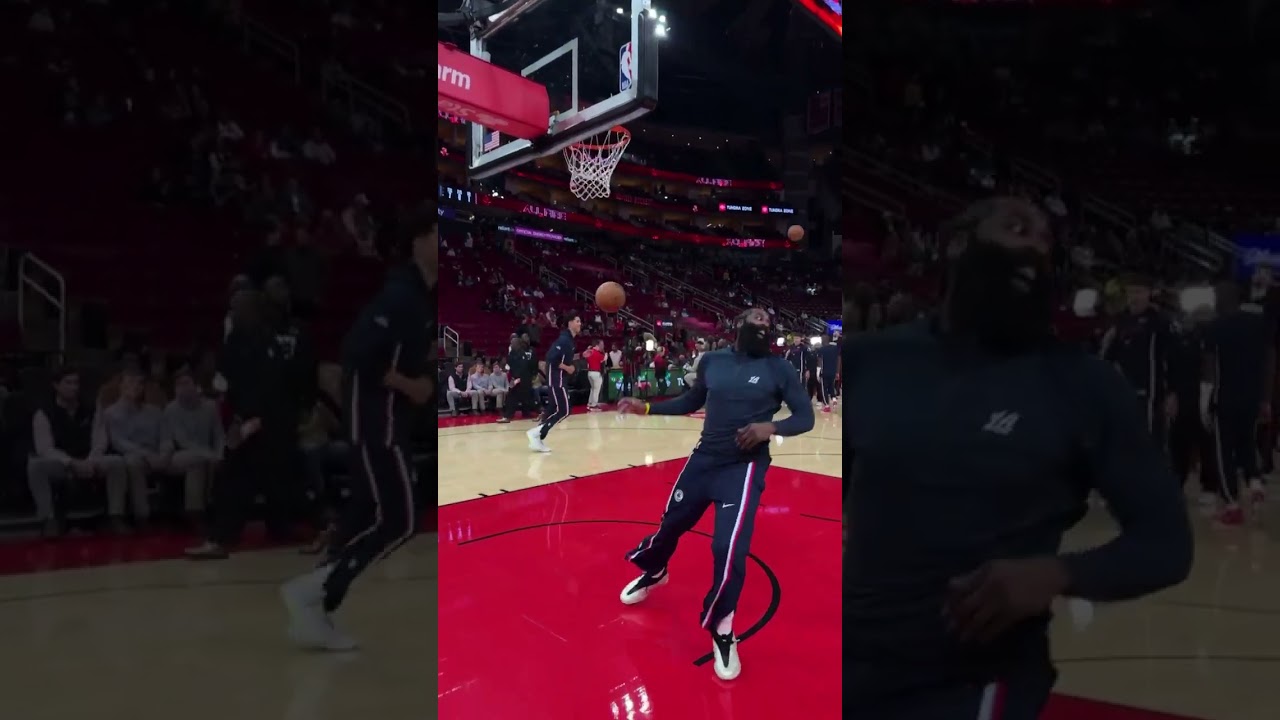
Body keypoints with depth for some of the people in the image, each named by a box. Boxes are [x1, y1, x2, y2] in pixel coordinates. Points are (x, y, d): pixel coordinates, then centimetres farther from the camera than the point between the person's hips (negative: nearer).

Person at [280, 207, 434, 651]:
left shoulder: (422, 297, 13)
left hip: (389, 418, 10)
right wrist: (409, 386, -17)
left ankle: (318, 611, 15)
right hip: (375, 418, -10)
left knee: (365, 514, 10)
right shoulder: (401, 294, -18)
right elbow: (357, 353, -25)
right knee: (398, 521, -10)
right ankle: (312, 589, -4)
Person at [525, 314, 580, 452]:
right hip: (556, 379, -10)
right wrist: (567, 368, -17)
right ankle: (536, 432, -8)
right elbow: (551, 357, -25)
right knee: (563, 411, -11)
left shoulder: (569, 339, 15)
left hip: (560, 379, 10)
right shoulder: (564, 339, -16)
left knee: (555, 410, 11)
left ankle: (539, 438, 13)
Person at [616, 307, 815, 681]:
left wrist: (771, 427, -26)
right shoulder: (712, 361, 2)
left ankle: (722, 630, 7)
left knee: (729, 549, -16)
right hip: (704, 458, 4)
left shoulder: (778, 369, -8)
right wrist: (647, 407, 11)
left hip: (744, 467, -4)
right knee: (670, 524, 18)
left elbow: (805, 417, -7)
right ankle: (653, 574, 52)